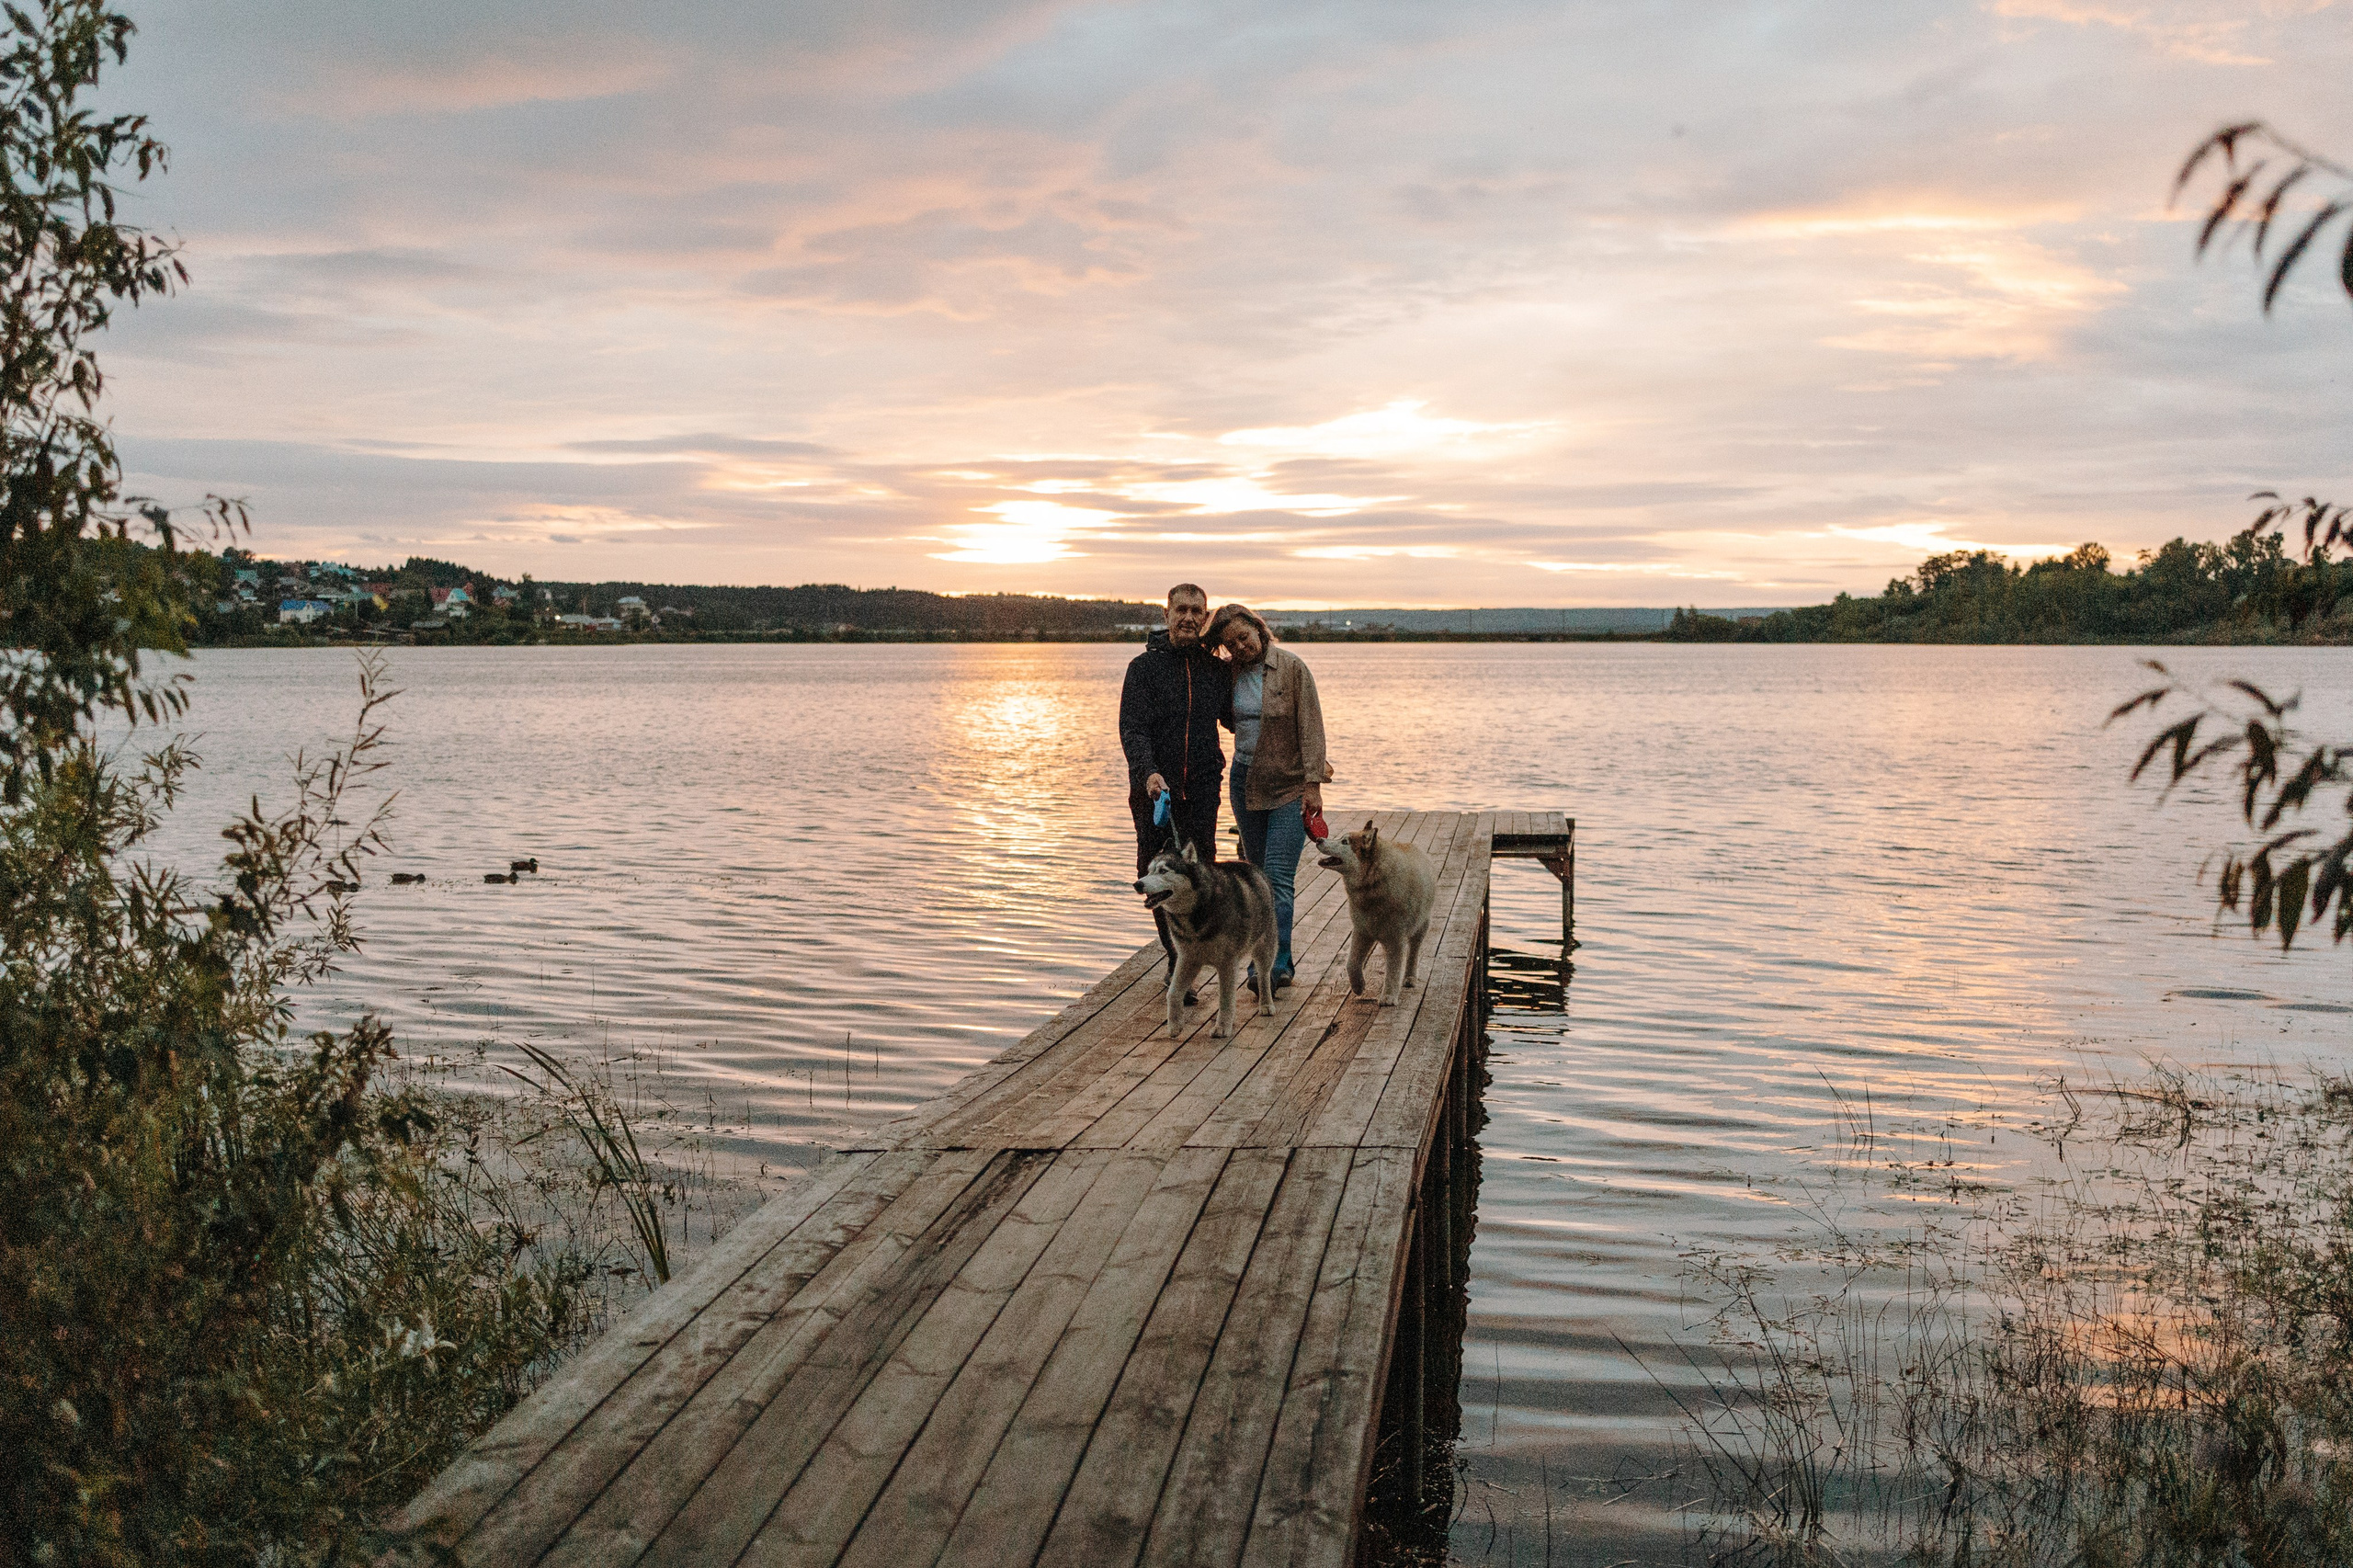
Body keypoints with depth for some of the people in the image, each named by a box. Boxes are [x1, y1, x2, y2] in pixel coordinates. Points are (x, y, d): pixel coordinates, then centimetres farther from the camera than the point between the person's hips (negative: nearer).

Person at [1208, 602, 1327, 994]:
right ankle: (1267, 959, 18)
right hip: (1246, 781, 6)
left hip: (1289, 785, -5)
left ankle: (1277, 965, -13)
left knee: (1278, 876, -12)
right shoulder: (1230, 673, 5)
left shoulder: (1291, 667, -10)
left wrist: (1313, 783, -16)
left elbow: (1310, 727, -11)